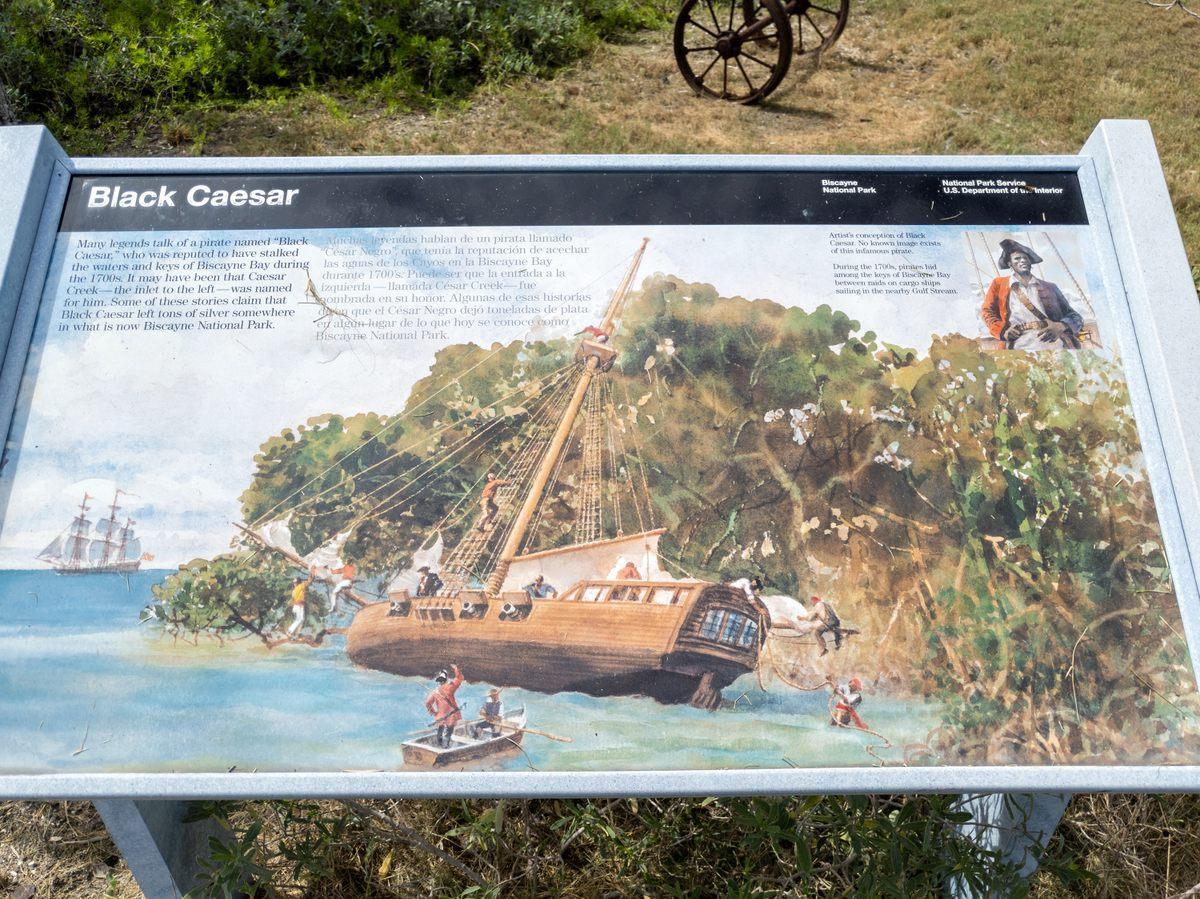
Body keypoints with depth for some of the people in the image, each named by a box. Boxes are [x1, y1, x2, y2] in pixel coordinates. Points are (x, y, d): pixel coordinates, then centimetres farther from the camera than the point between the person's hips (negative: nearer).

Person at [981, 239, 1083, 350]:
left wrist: (1060, 327, -5)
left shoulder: (1049, 287, 25)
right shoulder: (999, 284, 25)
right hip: (1022, 340, -2)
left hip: (1053, 338, 3)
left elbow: (1075, 316, 20)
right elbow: (988, 312, 17)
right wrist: (1003, 331, -5)